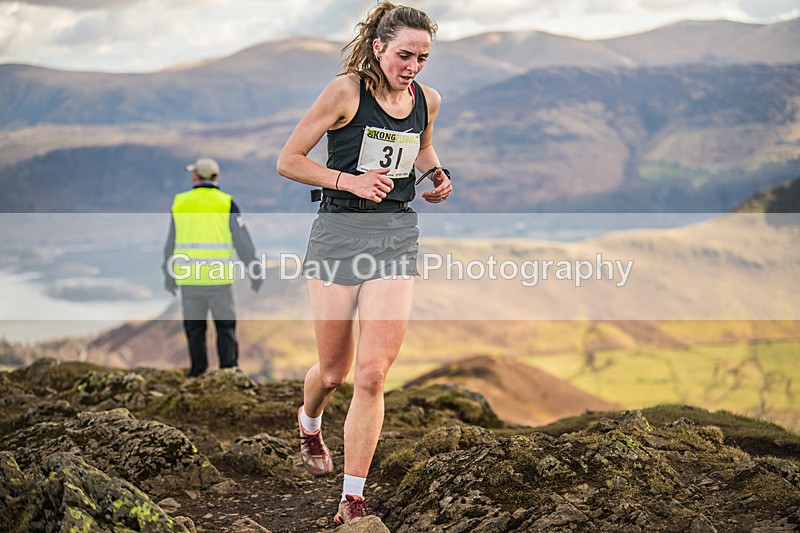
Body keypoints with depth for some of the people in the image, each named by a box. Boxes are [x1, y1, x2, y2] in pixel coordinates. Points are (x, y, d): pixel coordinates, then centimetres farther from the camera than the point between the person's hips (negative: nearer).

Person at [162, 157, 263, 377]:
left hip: (188, 276, 2)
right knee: (225, 323, 8)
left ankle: (198, 366, 14)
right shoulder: (226, 203, -2)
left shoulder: (180, 202, 5)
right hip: (218, 276, -2)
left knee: (194, 324, 13)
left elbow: (171, 242, 11)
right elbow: (242, 240, -3)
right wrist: (255, 271, 3)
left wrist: (169, 273, 21)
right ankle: (228, 365, 4)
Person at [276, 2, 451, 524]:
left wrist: (437, 177, 8)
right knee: (334, 371, 8)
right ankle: (310, 423, 46)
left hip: (397, 235, 3)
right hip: (340, 231, -2)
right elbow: (288, 160, -6)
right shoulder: (346, 91, -9)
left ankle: (353, 501, -1)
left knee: (372, 374, -9)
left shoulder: (427, 100, 6)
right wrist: (349, 180, -18)